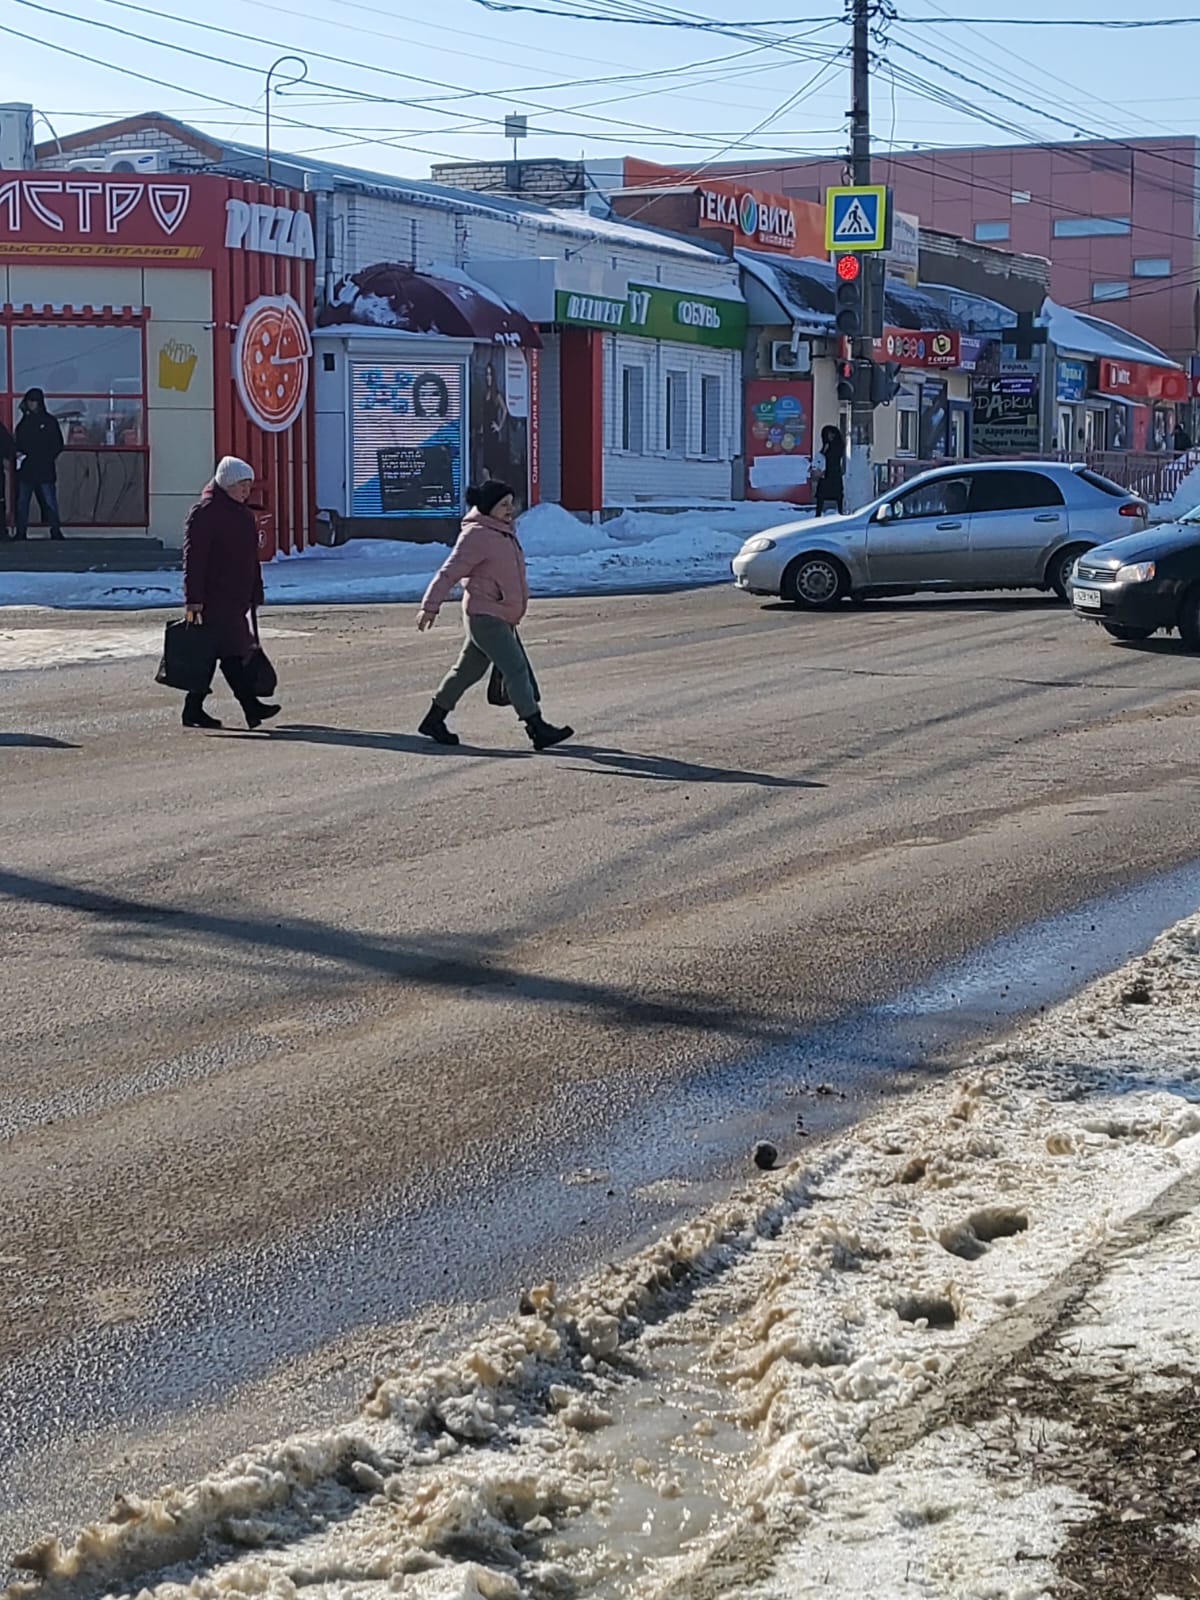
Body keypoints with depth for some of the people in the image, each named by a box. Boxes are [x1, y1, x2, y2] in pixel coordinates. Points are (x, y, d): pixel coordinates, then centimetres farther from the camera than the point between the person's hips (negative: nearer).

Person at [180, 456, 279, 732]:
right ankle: (251, 707, -18)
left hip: (238, 597, 9)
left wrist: (256, 593, 23)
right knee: (230, 651, -12)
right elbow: (193, 557, -14)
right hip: (214, 597, -9)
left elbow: (251, 557, 27)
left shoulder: (243, 513, 18)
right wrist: (193, 599, -18)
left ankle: (193, 710, 15)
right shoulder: (205, 512, -10)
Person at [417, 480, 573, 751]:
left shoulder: (504, 533, 15)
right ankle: (537, 728, -13)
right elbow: (450, 572, -19)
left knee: (468, 670, 16)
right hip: (484, 616, -10)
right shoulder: (477, 536, -16)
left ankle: (434, 719, 26)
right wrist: (431, 606, -23)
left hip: (501, 618, 10)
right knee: (516, 668, -13)